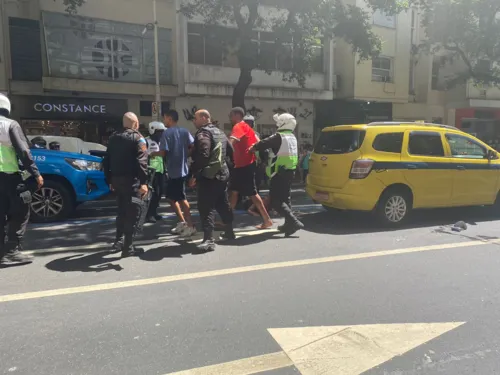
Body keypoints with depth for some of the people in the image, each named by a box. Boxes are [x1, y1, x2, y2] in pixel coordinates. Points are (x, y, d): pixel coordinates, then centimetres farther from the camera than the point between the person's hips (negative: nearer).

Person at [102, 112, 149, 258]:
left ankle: (119, 240, 29)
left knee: (122, 210, 22)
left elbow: (106, 160, 16)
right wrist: (143, 182, -22)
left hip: (117, 179, 7)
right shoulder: (137, 138, -6)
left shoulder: (113, 138, 15)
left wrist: (109, 180, 21)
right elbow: (142, 161, -19)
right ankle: (128, 248, -1)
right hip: (131, 181, -7)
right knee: (133, 212, -2)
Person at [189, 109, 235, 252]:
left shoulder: (203, 133, -12)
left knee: (206, 207, -9)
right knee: (223, 204, 19)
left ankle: (209, 240, -15)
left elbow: (202, 156, -25)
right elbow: (231, 152, 23)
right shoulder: (220, 132, 17)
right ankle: (229, 232, 32)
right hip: (223, 174, 9)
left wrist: (194, 174, -21)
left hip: (208, 176, -9)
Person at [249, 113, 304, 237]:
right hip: (290, 171, 9)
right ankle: (289, 224, 22)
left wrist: (252, 148, 5)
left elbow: (263, 144, -12)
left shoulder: (279, 136, -14)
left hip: (280, 172, -9)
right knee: (285, 197, 18)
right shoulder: (292, 137, 14)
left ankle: (294, 222, -15)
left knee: (275, 200, -8)